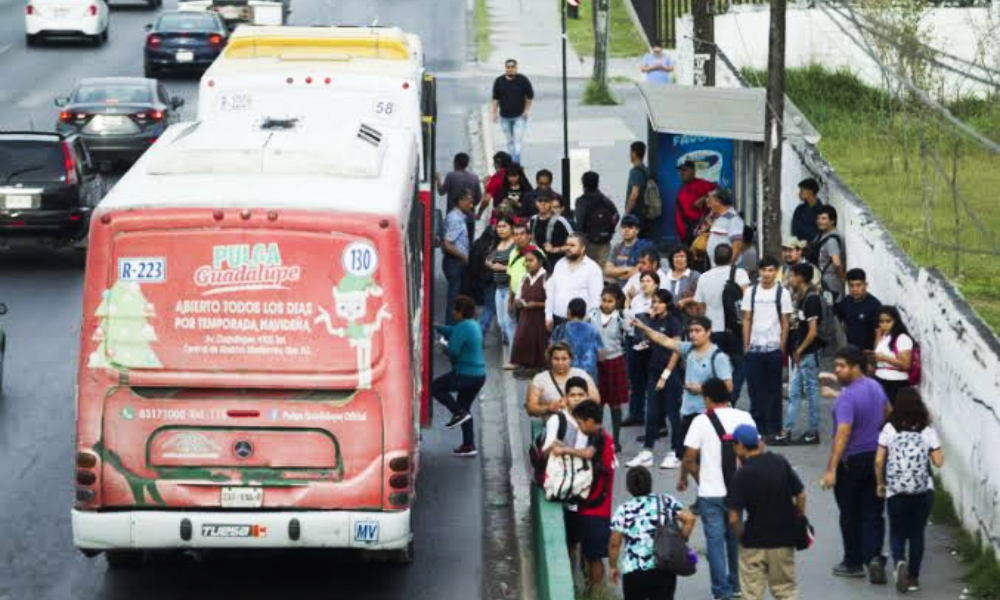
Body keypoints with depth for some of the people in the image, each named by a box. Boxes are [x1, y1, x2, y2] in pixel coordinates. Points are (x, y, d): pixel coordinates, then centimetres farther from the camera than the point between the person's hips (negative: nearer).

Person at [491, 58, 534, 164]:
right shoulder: (499, 81, 2)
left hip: (519, 116, -3)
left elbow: (530, 96, 5)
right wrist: (494, 113, 4)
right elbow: (495, 99, 10)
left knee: (517, 141, -12)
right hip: (504, 117, 3)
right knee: (510, 142, 10)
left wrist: (526, 110, -2)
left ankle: (516, 162, -17)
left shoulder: (523, 80, -4)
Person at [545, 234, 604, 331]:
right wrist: (549, 316, 10)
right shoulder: (559, 265, 14)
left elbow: (596, 297, -8)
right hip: (558, 320, 6)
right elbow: (551, 291, 16)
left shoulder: (592, 268, -4)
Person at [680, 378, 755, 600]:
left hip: (711, 492, -4)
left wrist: (683, 479, 8)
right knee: (736, 537, 19)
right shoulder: (744, 417, 0)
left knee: (715, 539, 3)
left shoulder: (701, 421, -11)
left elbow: (689, 458, -11)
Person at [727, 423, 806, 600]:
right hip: (784, 539, 4)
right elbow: (800, 495, 0)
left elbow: (734, 518, -18)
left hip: (754, 544, -4)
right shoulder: (780, 463, -4)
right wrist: (797, 523, 12)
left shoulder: (742, 475, -16)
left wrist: (741, 536, 1)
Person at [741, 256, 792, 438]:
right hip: (754, 347, 2)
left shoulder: (782, 293, -1)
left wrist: (782, 348, -5)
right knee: (755, 388, 4)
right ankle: (757, 424, 11)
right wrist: (746, 345, 3)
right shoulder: (751, 292, 6)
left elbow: (785, 323, 0)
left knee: (774, 389, 3)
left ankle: (773, 427, 9)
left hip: (773, 348, -2)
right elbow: (747, 320, 8)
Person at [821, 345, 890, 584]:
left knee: (850, 515, 8)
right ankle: (874, 557, -7)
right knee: (873, 513, 8)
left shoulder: (847, 398, -23)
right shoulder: (875, 387, 3)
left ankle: (853, 563, 17)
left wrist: (831, 469, -30)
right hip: (877, 456, 7)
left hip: (852, 462, -7)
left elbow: (843, 434, -29)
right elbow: (887, 414, 21)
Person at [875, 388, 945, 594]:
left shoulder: (889, 429, -6)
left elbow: (879, 461, -5)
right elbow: (938, 462, -2)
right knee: (917, 533, 14)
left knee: (897, 532, 13)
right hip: (923, 491, 1)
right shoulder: (928, 431, -5)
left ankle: (899, 561, -15)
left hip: (896, 491, -1)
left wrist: (880, 484, 10)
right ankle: (913, 577, 17)